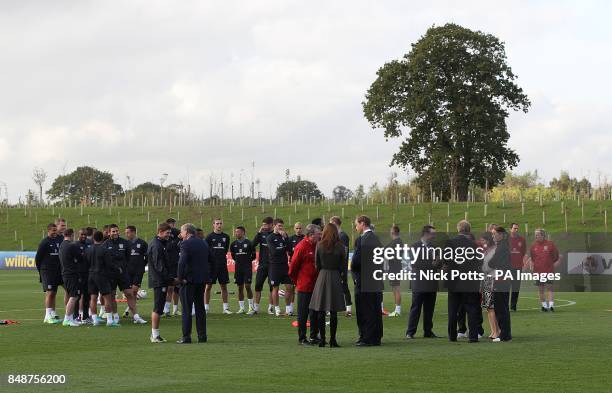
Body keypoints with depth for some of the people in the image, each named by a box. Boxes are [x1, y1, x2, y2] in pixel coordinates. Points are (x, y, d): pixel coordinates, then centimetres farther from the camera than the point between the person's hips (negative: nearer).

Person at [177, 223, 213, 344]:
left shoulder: (186, 244, -13)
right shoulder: (203, 243, 10)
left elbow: (182, 262, -25)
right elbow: (213, 260, 14)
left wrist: (180, 278, -15)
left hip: (189, 280, -7)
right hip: (202, 279, 7)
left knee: (186, 309, -2)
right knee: (200, 308, 13)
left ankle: (186, 336, -2)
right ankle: (202, 336, 14)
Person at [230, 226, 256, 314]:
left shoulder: (248, 243, -7)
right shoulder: (233, 244, 5)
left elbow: (253, 256, 3)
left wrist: (247, 261, 5)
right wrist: (238, 261, 12)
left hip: (247, 268, -4)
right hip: (238, 268, 4)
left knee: (247, 286, -9)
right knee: (240, 288, 6)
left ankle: (251, 307, 0)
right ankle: (241, 308, 11)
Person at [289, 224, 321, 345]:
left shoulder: (316, 246, 9)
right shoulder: (301, 247, -15)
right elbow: (293, 265, -11)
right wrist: (296, 280, -1)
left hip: (315, 285, 7)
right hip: (304, 286, -7)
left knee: (315, 312, 12)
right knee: (303, 313, 0)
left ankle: (314, 336, 21)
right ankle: (302, 338, 5)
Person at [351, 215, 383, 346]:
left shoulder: (361, 240, -15)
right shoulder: (376, 239, 10)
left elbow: (356, 261, -17)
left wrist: (354, 272, 1)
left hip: (364, 282, -8)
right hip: (377, 282, 8)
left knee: (365, 312, -2)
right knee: (376, 311, 12)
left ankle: (366, 339, 0)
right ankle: (376, 337, 18)